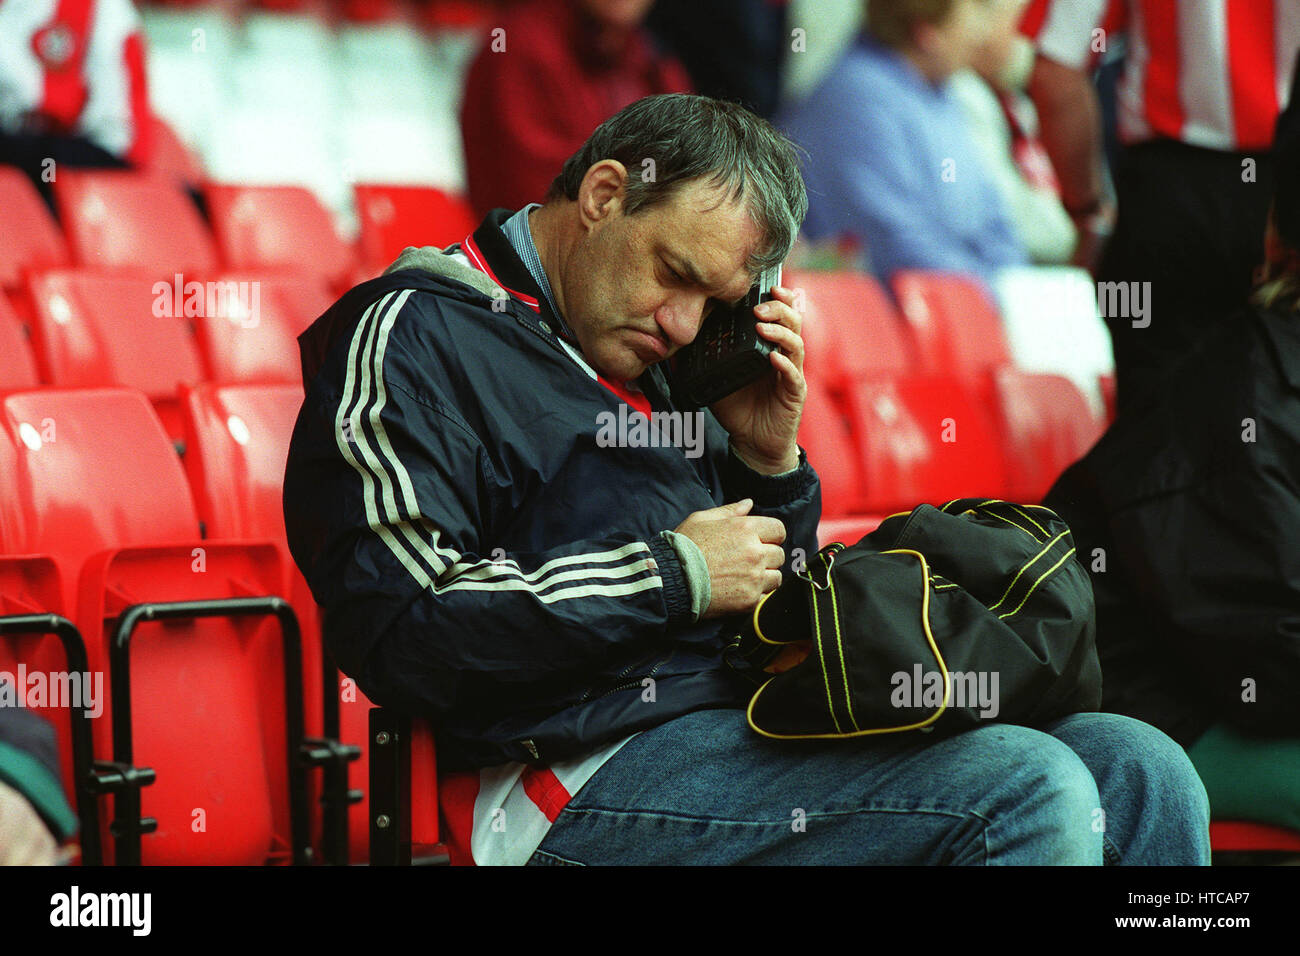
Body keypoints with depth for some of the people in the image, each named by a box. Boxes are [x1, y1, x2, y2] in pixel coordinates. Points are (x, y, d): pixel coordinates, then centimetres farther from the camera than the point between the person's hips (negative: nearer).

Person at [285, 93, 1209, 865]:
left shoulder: (646, 365, 23)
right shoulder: (414, 334, -3)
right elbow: (405, 629, -17)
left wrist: (769, 459, 9)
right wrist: (670, 574, -11)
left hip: (750, 721, 9)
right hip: (591, 769, -9)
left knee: (1139, 770, -4)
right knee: (1030, 792, -23)